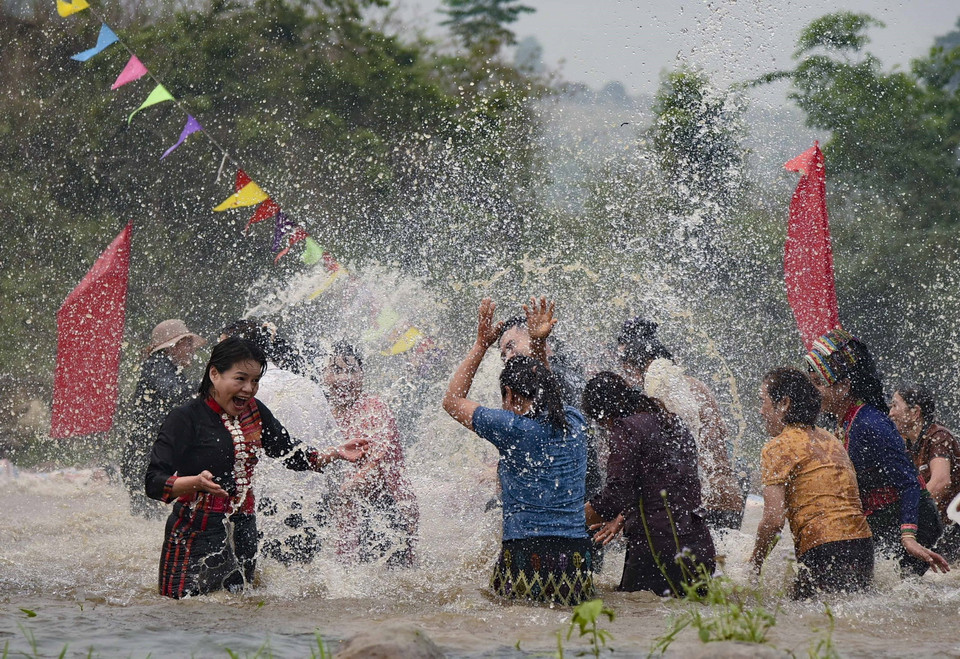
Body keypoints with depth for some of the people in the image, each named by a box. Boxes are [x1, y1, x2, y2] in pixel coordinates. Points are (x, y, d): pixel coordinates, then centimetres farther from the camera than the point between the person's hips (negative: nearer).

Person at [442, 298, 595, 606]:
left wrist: (482, 343, 13)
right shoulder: (575, 423, 11)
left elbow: (452, 400, 10)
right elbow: (543, 390, 36)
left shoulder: (514, 428, -5)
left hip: (527, 554, -5)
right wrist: (538, 344, 35)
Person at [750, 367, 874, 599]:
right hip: (863, 545, 8)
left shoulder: (778, 448, -3)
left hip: (823, 551, -8)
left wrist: (754, 565, 2)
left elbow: (773, 521, -10)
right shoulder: (829, 440, 21)